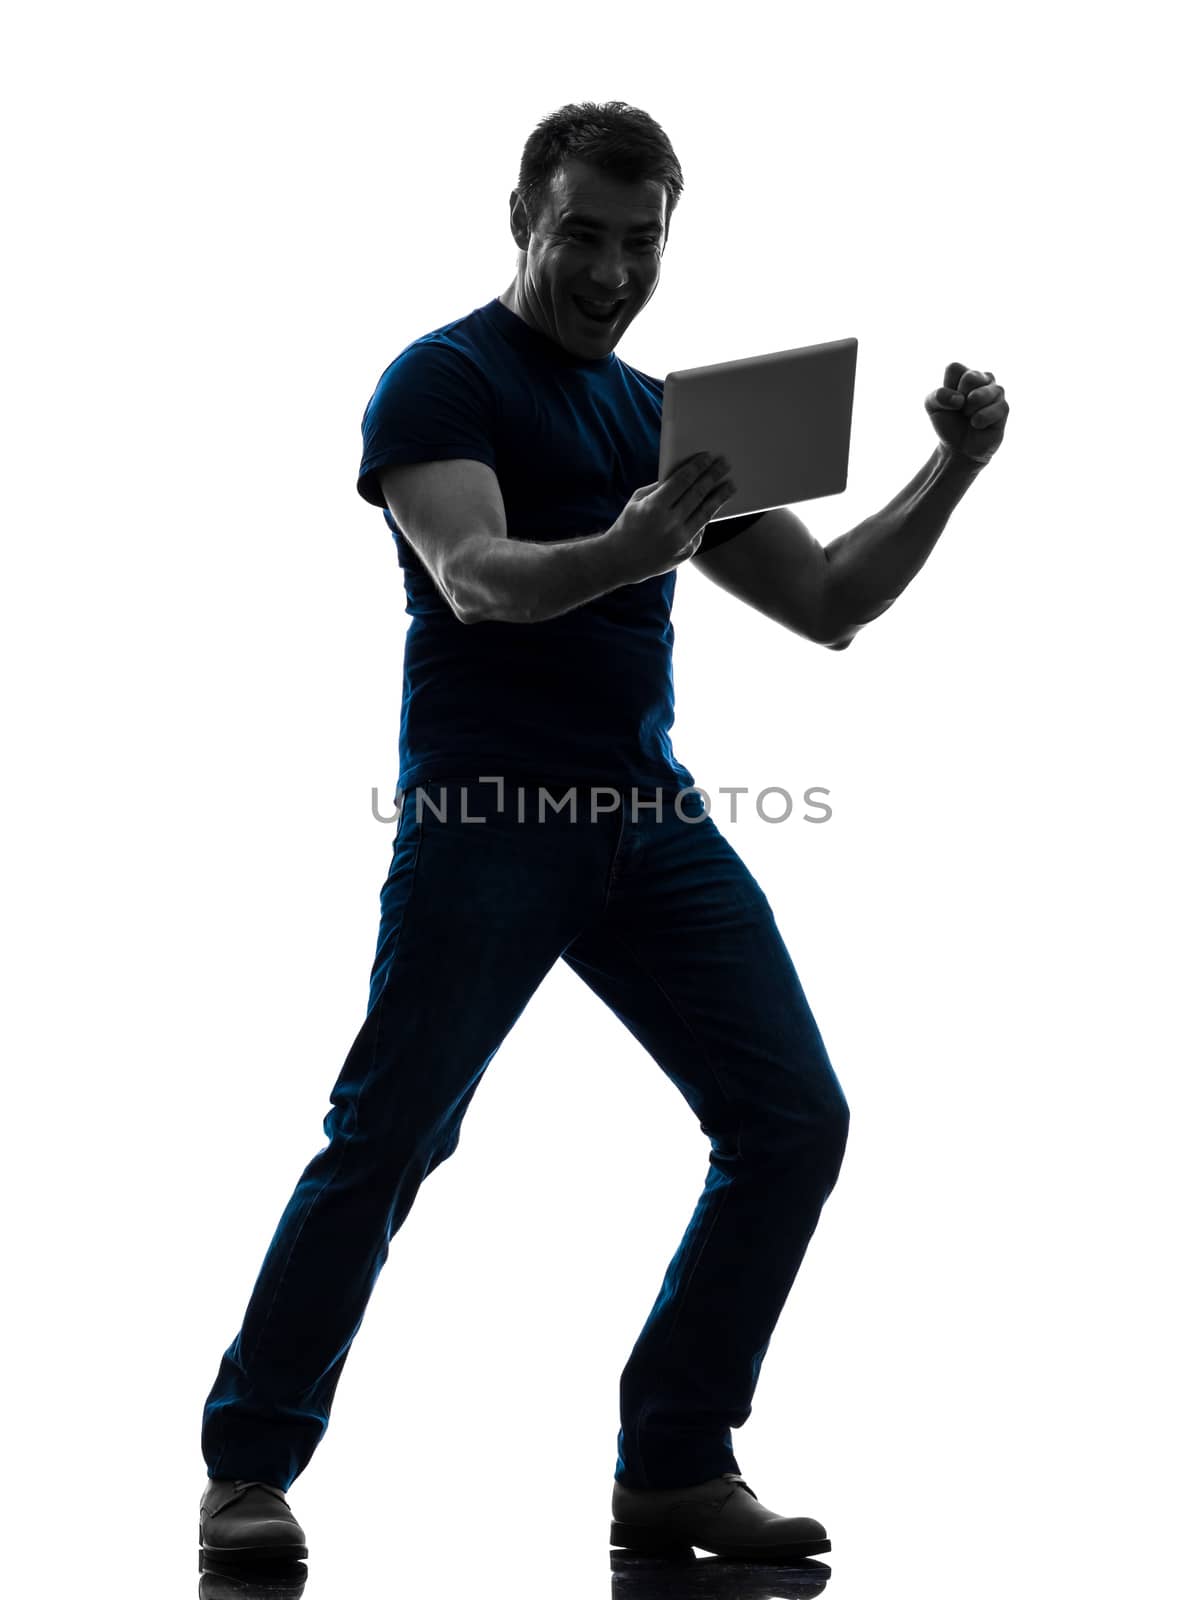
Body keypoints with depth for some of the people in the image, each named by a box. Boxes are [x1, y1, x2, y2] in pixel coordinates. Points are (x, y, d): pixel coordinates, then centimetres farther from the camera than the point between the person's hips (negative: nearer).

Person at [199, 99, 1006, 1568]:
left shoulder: (661, 415, 20)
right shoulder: (442, 381, -1)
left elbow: (828, 606, 18)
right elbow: (476, 579, -19)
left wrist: (949, 474, 4)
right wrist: (622, 552, -39)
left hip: (650, 817, 7)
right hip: (485, 816, -6)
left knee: (793, 1118, -2)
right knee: (386, 1139, -6)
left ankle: (673, 1471, 8)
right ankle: (250, 1465, 8)